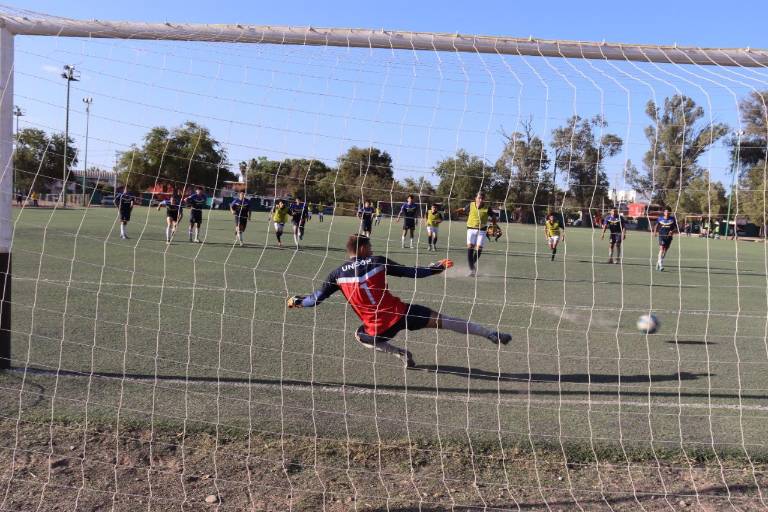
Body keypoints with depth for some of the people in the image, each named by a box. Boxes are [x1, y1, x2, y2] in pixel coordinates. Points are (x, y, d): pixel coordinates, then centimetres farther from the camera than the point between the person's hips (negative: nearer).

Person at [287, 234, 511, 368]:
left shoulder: (338, 274, 2)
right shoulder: (378, 262, 0)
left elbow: (317, 298, 7)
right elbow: (412, 272, 2)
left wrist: (297, 301, 27)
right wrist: (438, 267, 14)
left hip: (378, 328, 1)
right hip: (401, 314, 0)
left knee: (360, 336, 33)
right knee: (440, 319, 10)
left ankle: (400, 353, 15)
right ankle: (492, 335, 7)